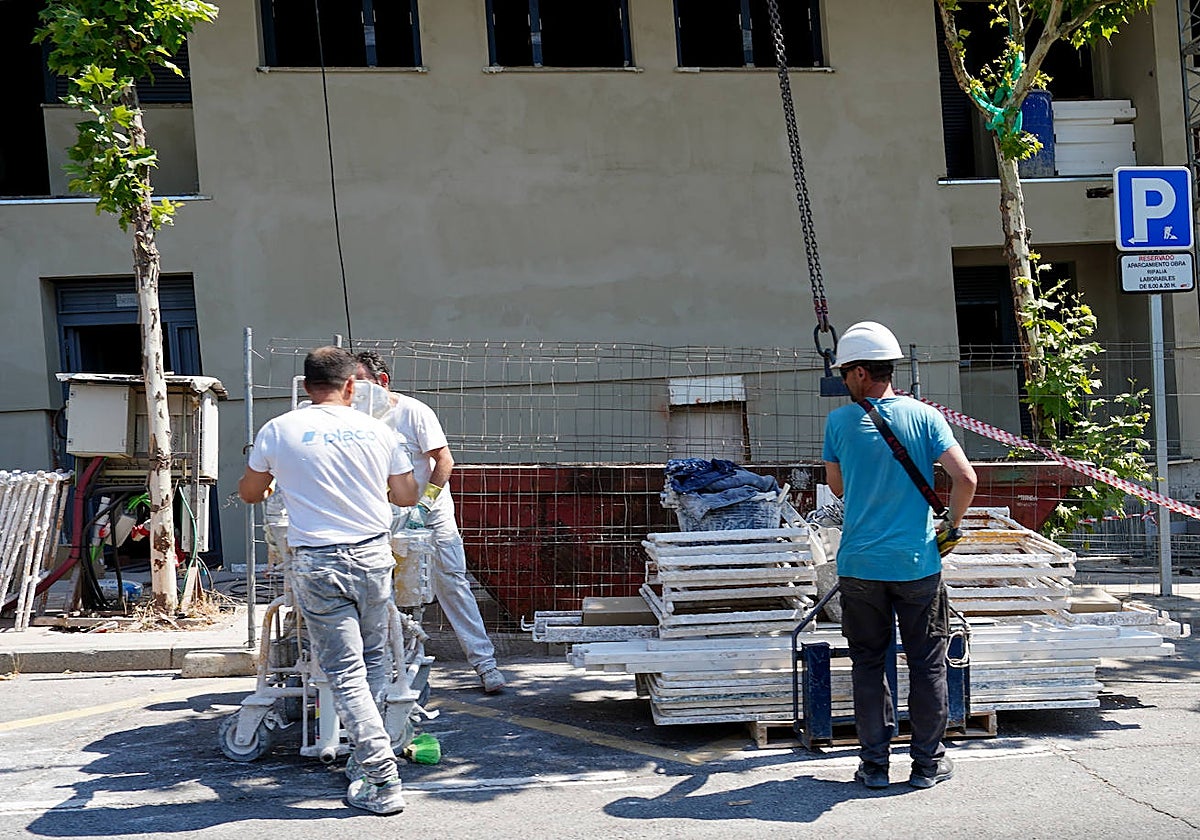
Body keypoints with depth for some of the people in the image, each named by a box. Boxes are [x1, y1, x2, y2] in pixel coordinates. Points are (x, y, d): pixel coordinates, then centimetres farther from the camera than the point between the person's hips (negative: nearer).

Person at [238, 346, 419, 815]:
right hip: (373, 556, 2)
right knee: (374, 658, 20)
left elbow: (249, 493, 14)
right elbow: (407, 496, 13)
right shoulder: (377, 431, 3)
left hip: (317, 564, -2)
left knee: (345, 671, 0)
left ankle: (382, 781, -4)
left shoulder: (278, 431, -1)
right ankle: (364, 755, 24)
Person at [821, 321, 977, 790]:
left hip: (860, 564, 0)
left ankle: (874, 763, 14)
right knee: (927, 663, 10)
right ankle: (928, 763, 15)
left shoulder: (840, 421, -3)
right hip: (918, 562, 0)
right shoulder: (923, 416, -4)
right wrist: (952, 523, 3)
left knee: (868, 664, 11)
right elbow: (965, 478, -11)